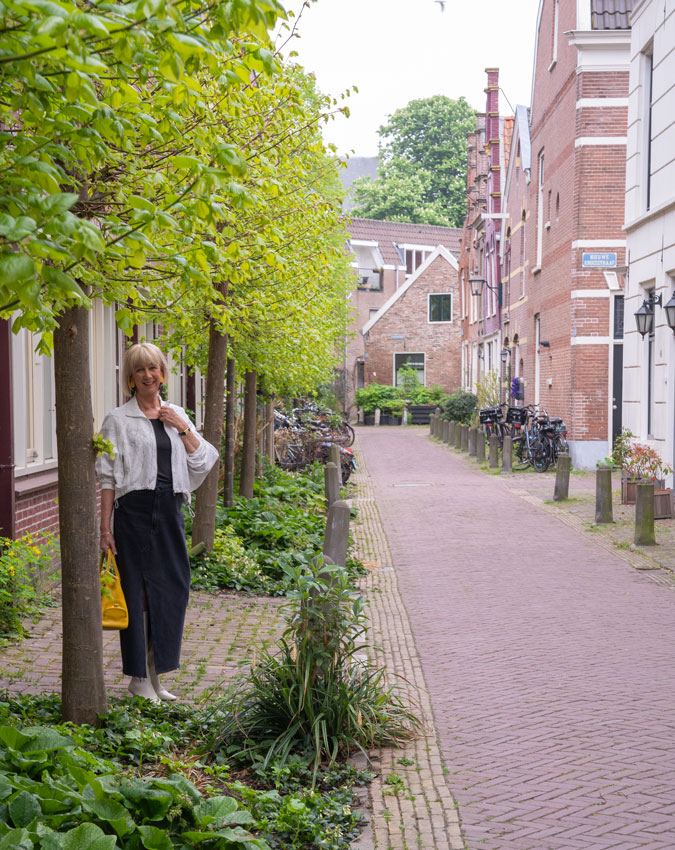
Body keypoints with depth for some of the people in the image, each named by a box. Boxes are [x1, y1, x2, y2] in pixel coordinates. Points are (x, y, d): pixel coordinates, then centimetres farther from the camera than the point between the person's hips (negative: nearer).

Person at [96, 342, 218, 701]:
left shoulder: (176, 415, 13)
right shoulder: (119, 419, -1)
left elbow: (203, 463, 9)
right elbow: (108, 477, -4)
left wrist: (183, 428, -3)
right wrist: (105, 529, -9)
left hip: (169, 510, 5)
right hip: (135, 509, -5)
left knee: (172, 589, 7)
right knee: (136, 591, -1)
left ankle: (155, 676, 20)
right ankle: (138, 678, 11)